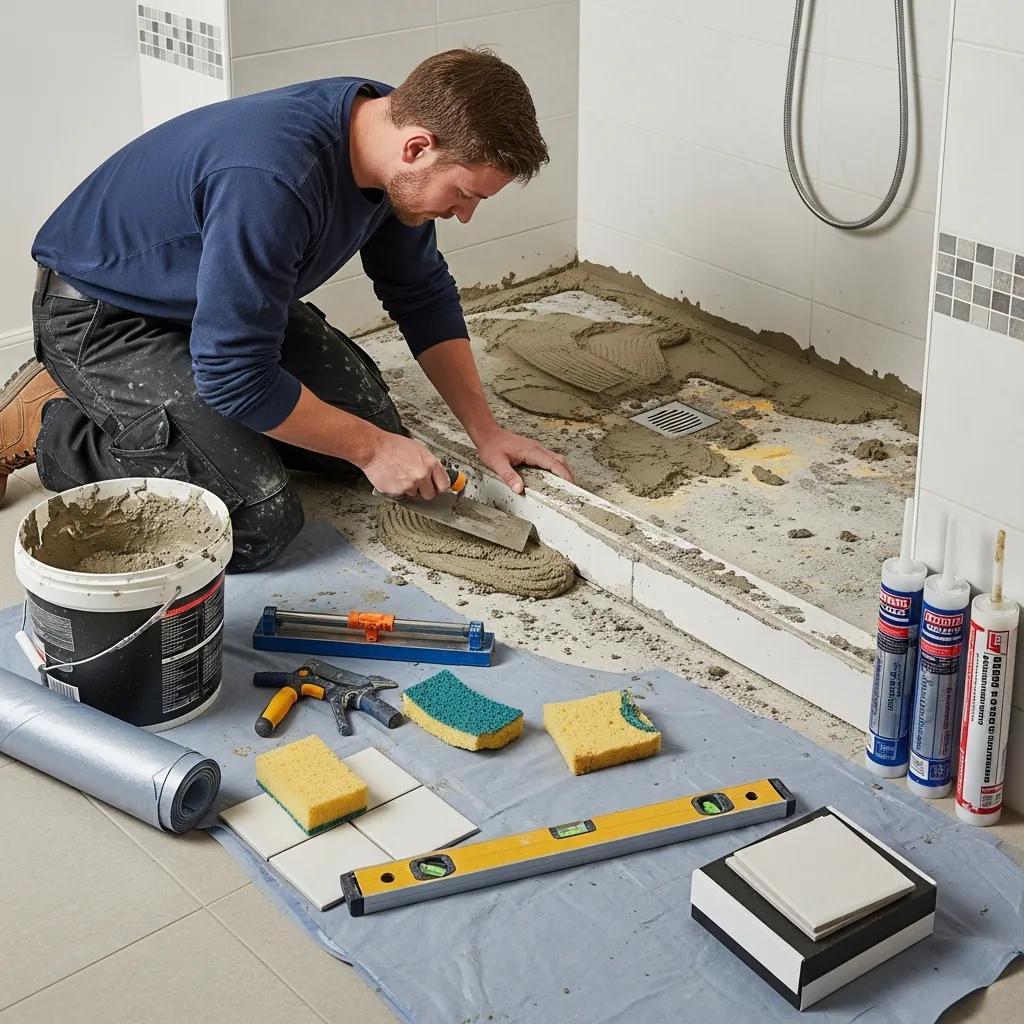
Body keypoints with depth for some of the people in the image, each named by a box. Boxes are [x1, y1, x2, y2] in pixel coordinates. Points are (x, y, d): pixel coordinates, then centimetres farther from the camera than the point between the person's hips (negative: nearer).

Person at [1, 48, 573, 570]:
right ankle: (48, 427, -2)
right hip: (102, 315, -8)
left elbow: (424, 295, 4)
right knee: (259, 522, -21)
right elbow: (233, 374, -32)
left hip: (227, 300, 9)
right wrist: (371, 448, -21)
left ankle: (184, 406, 18)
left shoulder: (391, 121, -10)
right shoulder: (272, 182, -38)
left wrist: (484, 431, -2)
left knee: (370, 424, 5)